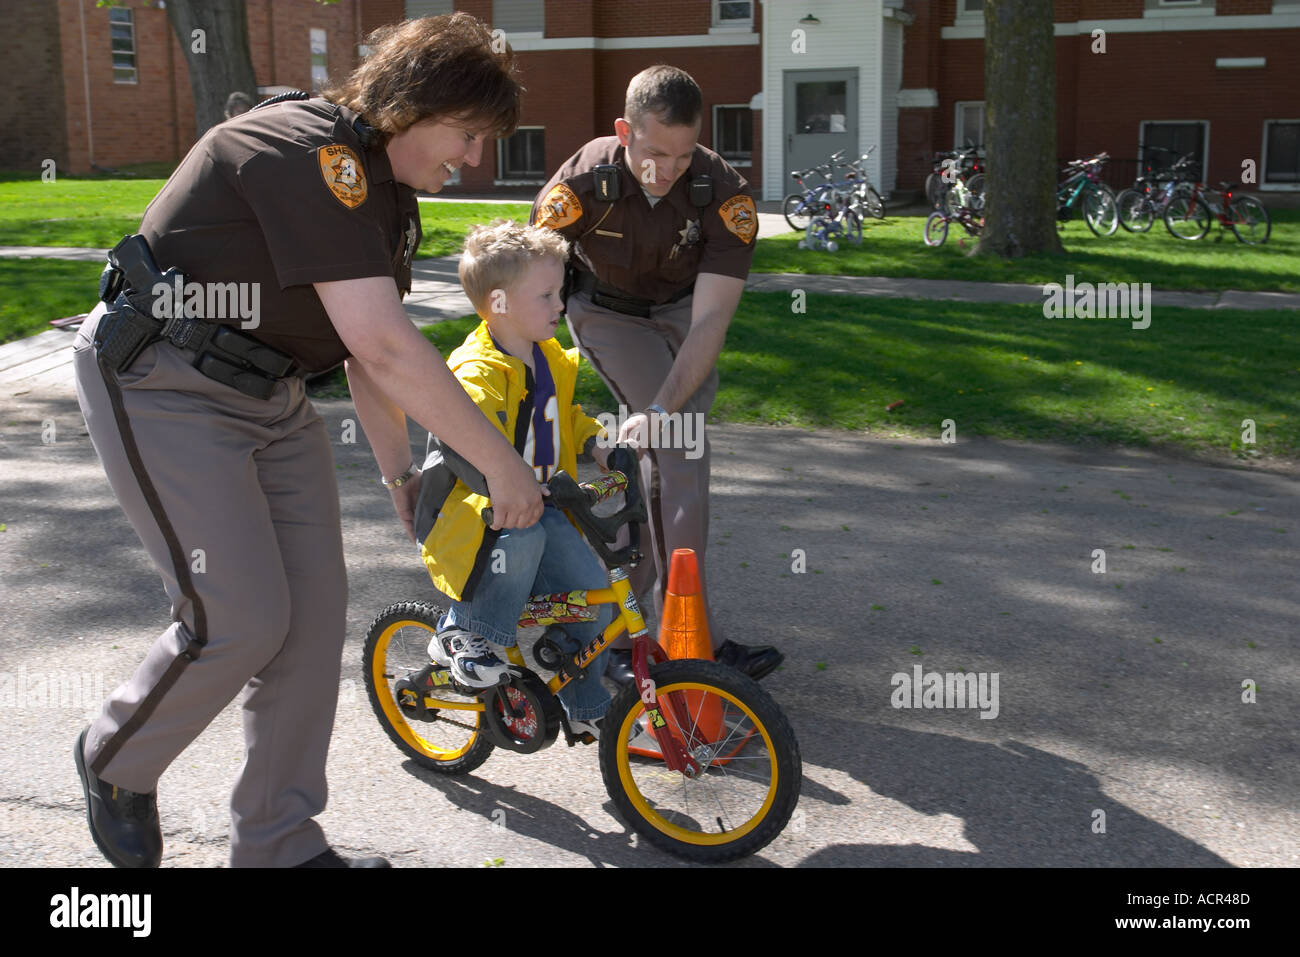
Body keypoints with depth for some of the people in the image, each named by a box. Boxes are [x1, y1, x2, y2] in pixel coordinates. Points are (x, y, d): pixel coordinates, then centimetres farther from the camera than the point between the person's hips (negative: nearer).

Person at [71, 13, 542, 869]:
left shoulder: (389, 193, 7)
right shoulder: (309, 153, -24)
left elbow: (369, 352, 13)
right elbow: (385, 345, -31)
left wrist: (400, 472, 12)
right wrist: (502, 465, -26)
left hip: (269, 395, 9)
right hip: (164, 384, -9)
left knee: (316, 609, 3)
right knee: (240, 618, -12)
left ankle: (278, 844, 16)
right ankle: (116, 762, 19)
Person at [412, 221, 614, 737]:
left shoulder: (550, 358, 8)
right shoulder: (476, 374, -21)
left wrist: (594, 440, 6)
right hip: (472, 511, -7)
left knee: (593, 592, -6)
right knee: (522, 537, -38)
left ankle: (584, 705, 16)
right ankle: (463, 635, -13)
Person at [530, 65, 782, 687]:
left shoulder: (724, 193, -28)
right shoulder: (582, 184, -31)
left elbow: (710, 320, -32)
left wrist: (660, 410, -42)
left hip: (682, 314, 3)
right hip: (607, 314, -3)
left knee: (664, 469, 1)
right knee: (681, 449, -18)